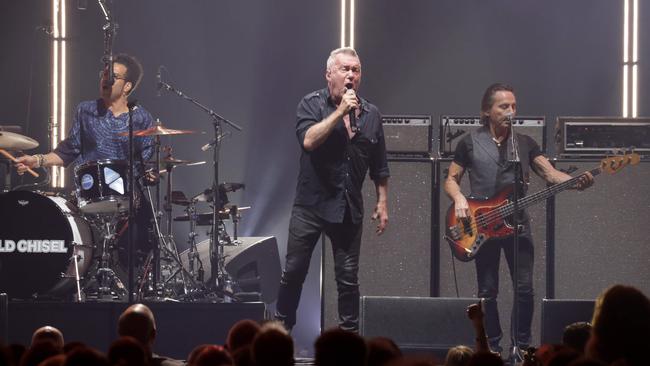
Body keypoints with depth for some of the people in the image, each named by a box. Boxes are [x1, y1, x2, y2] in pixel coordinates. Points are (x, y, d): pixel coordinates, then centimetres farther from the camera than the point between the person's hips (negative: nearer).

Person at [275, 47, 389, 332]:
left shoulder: (370, 114, 9)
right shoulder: (312, 104, -2)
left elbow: (379, 167, 15)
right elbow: (308, 140, -22)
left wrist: (382, 203, 10)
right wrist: (340, 112, -20)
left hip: (349, 209, 3)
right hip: (311, 204, -3)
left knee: (348, 278, 5)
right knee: (294, 271, 0)